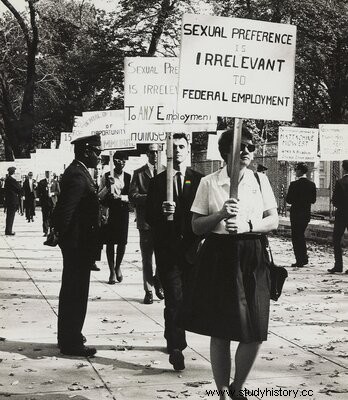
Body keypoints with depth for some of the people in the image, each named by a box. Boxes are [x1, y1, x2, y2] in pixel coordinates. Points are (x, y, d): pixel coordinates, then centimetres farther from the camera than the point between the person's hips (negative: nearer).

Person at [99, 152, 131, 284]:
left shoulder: (128, 177, 4)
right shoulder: (106, 177, 3)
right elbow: (99, 196, 3)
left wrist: (119, 196, -15)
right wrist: (108, 186, -12)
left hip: (123, 212, 1)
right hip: (109, 212, -1)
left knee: (122, 242, 0)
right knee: (110, 242, 0)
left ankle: (118, 267, 25)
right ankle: (112, 272, 10)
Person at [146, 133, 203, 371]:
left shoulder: (199, 180, 5)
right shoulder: (158, 182, 4)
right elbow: (149, 217, 0)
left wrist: (199, 241, -7)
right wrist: (161, 211, -19)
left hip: (191, 249, 2)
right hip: (167, 250, -2)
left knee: (185, 299, 11)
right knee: (175, 299, -10)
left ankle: (174, 340, 30)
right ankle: (176, 348, -8)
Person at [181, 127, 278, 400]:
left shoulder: (260, 180, 7)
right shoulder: (209, 183, 1)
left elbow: (273, 221, 5)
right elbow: (196, 227, 1)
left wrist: (248, 226, -12)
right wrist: (221, 214, -16)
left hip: (252, 258, 2)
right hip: (218, 257, -2)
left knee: (255, 333, 1)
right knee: (220, 331, 3)